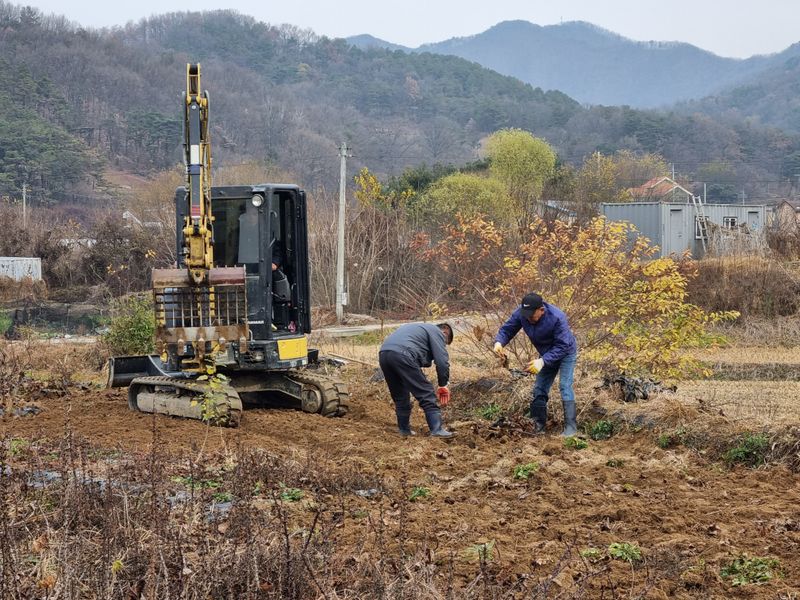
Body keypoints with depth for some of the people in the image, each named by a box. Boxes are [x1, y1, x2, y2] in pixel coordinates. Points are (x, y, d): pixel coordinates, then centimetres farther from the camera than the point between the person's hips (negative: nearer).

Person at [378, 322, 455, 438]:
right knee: (426, 393, -2)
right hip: (402, 354, -8)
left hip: (383, 354, 8)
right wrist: (443, 385, 12)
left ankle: (404, 429, 26)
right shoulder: (437, 332, 13)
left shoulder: (419, 328, 39)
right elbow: (442, 361, 2)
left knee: (400, 397, 22)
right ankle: (437, 429, -5)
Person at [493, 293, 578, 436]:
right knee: (539, 389, 7)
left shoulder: (557, 318, -37)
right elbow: (507, 329, -13)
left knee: (565, 386, -18)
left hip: (566, 353, -6)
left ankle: (570, 427, -17)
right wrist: (499, 342, -35)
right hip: (547, 355, 6)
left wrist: (543, 361, -44)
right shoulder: (520, 314, -22)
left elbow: (562, 346, -35)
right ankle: (538, 426, 16)